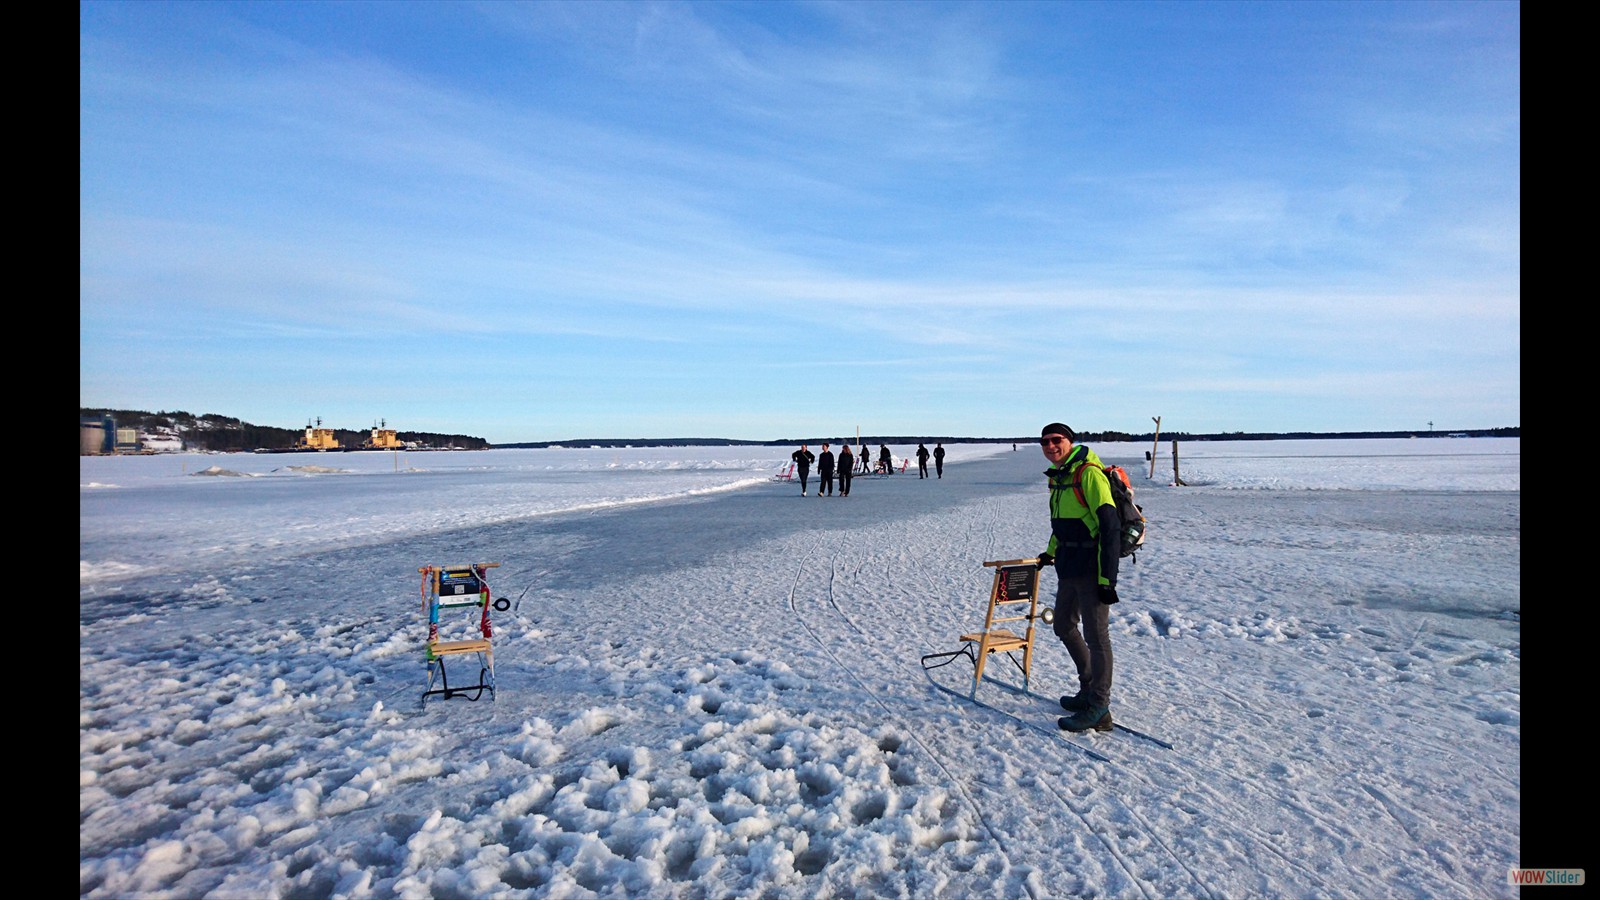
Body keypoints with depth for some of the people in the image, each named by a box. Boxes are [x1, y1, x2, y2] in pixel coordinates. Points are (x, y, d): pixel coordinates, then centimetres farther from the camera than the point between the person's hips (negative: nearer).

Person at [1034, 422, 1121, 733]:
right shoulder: (1057, 477, 12)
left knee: (1096, 637, -2)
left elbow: (1109, 528, -20)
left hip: (1091, 568, -10)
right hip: (1068, 567, 10)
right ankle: (1089, 690, 34)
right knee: (1064, 626, 19)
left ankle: (1099, 710, 8)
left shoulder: (1089, 473, -16)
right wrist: (1050, 552, 32)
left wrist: (1107, 578, -22)